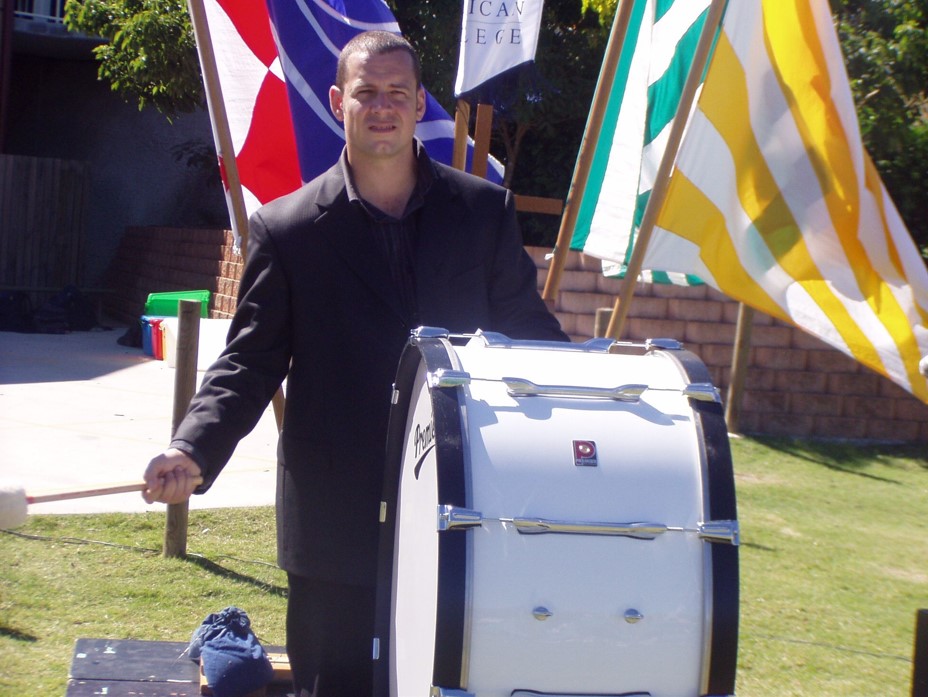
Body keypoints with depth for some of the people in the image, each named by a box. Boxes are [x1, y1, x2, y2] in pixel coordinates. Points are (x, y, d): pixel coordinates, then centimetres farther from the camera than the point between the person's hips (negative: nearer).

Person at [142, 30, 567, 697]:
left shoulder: (484, 210, 5)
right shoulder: (287, 228, 0)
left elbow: (528, 330, 10)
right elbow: (251, 360, 0)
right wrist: (193, 449, -15)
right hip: (336, 522, -1)